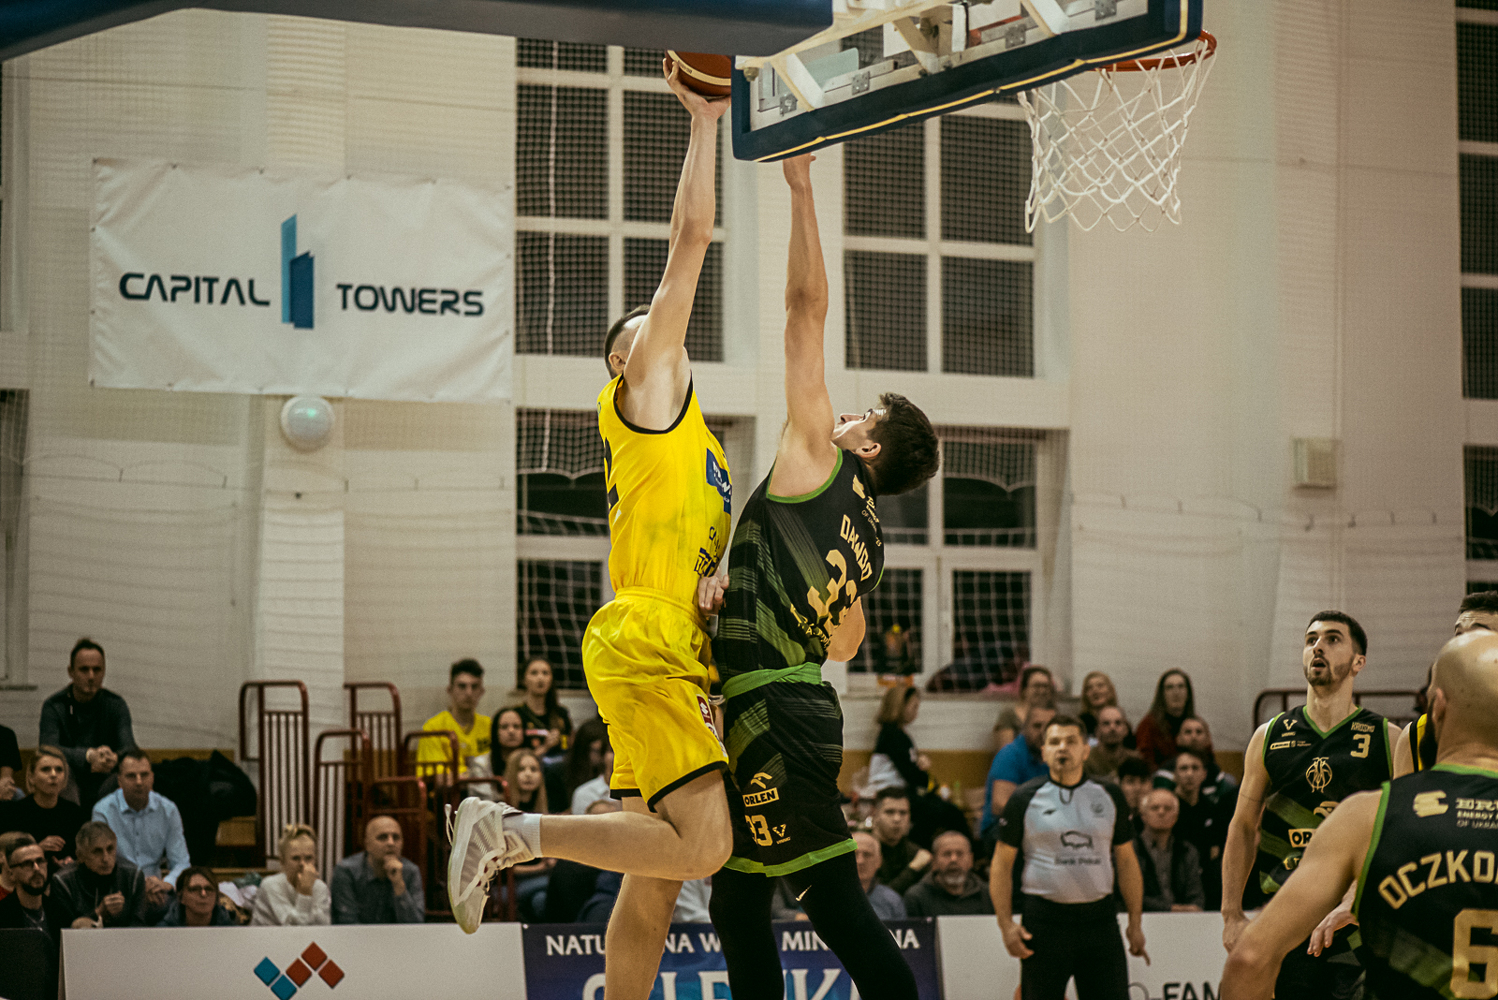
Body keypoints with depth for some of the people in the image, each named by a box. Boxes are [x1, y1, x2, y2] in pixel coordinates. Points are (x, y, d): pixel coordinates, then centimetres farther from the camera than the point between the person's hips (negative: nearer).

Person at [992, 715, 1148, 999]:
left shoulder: (1110, 797, 8)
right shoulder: (1024, 799, 1)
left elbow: (1127, 862, 13)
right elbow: (1001, 864, 2)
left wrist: (1135, 922, 8)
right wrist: (1007, 924, -7)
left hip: (1100, 919, 2)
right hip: (1043, 919, -2)